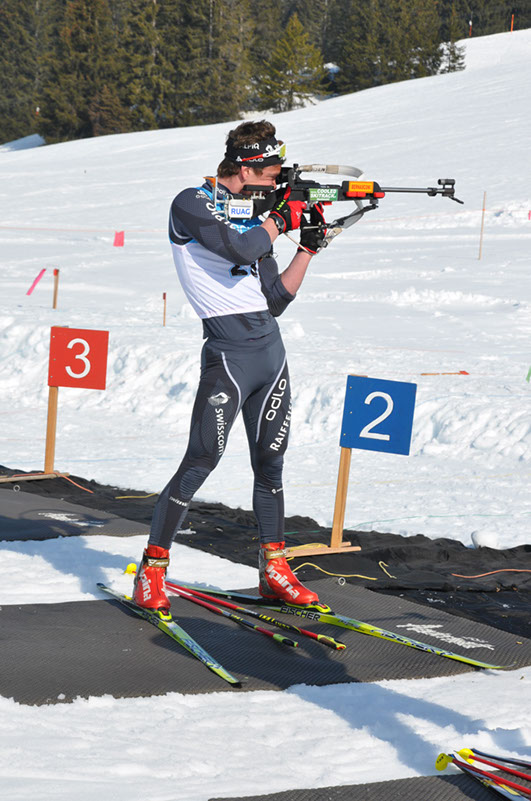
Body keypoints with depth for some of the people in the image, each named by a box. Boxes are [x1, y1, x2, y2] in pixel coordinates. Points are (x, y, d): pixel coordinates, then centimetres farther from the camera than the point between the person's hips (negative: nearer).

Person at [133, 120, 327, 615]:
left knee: (270, 463, 11)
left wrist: (308, 247, 12)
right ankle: (152, 570, 0)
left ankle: (274, 569, 20)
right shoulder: (192, 204, -4)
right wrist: (279, 219, -3)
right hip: (229, 352, -7)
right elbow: (239, 248, -20)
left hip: (271, 350, 7)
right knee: (202, 460, -9)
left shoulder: (251, 217, 17)